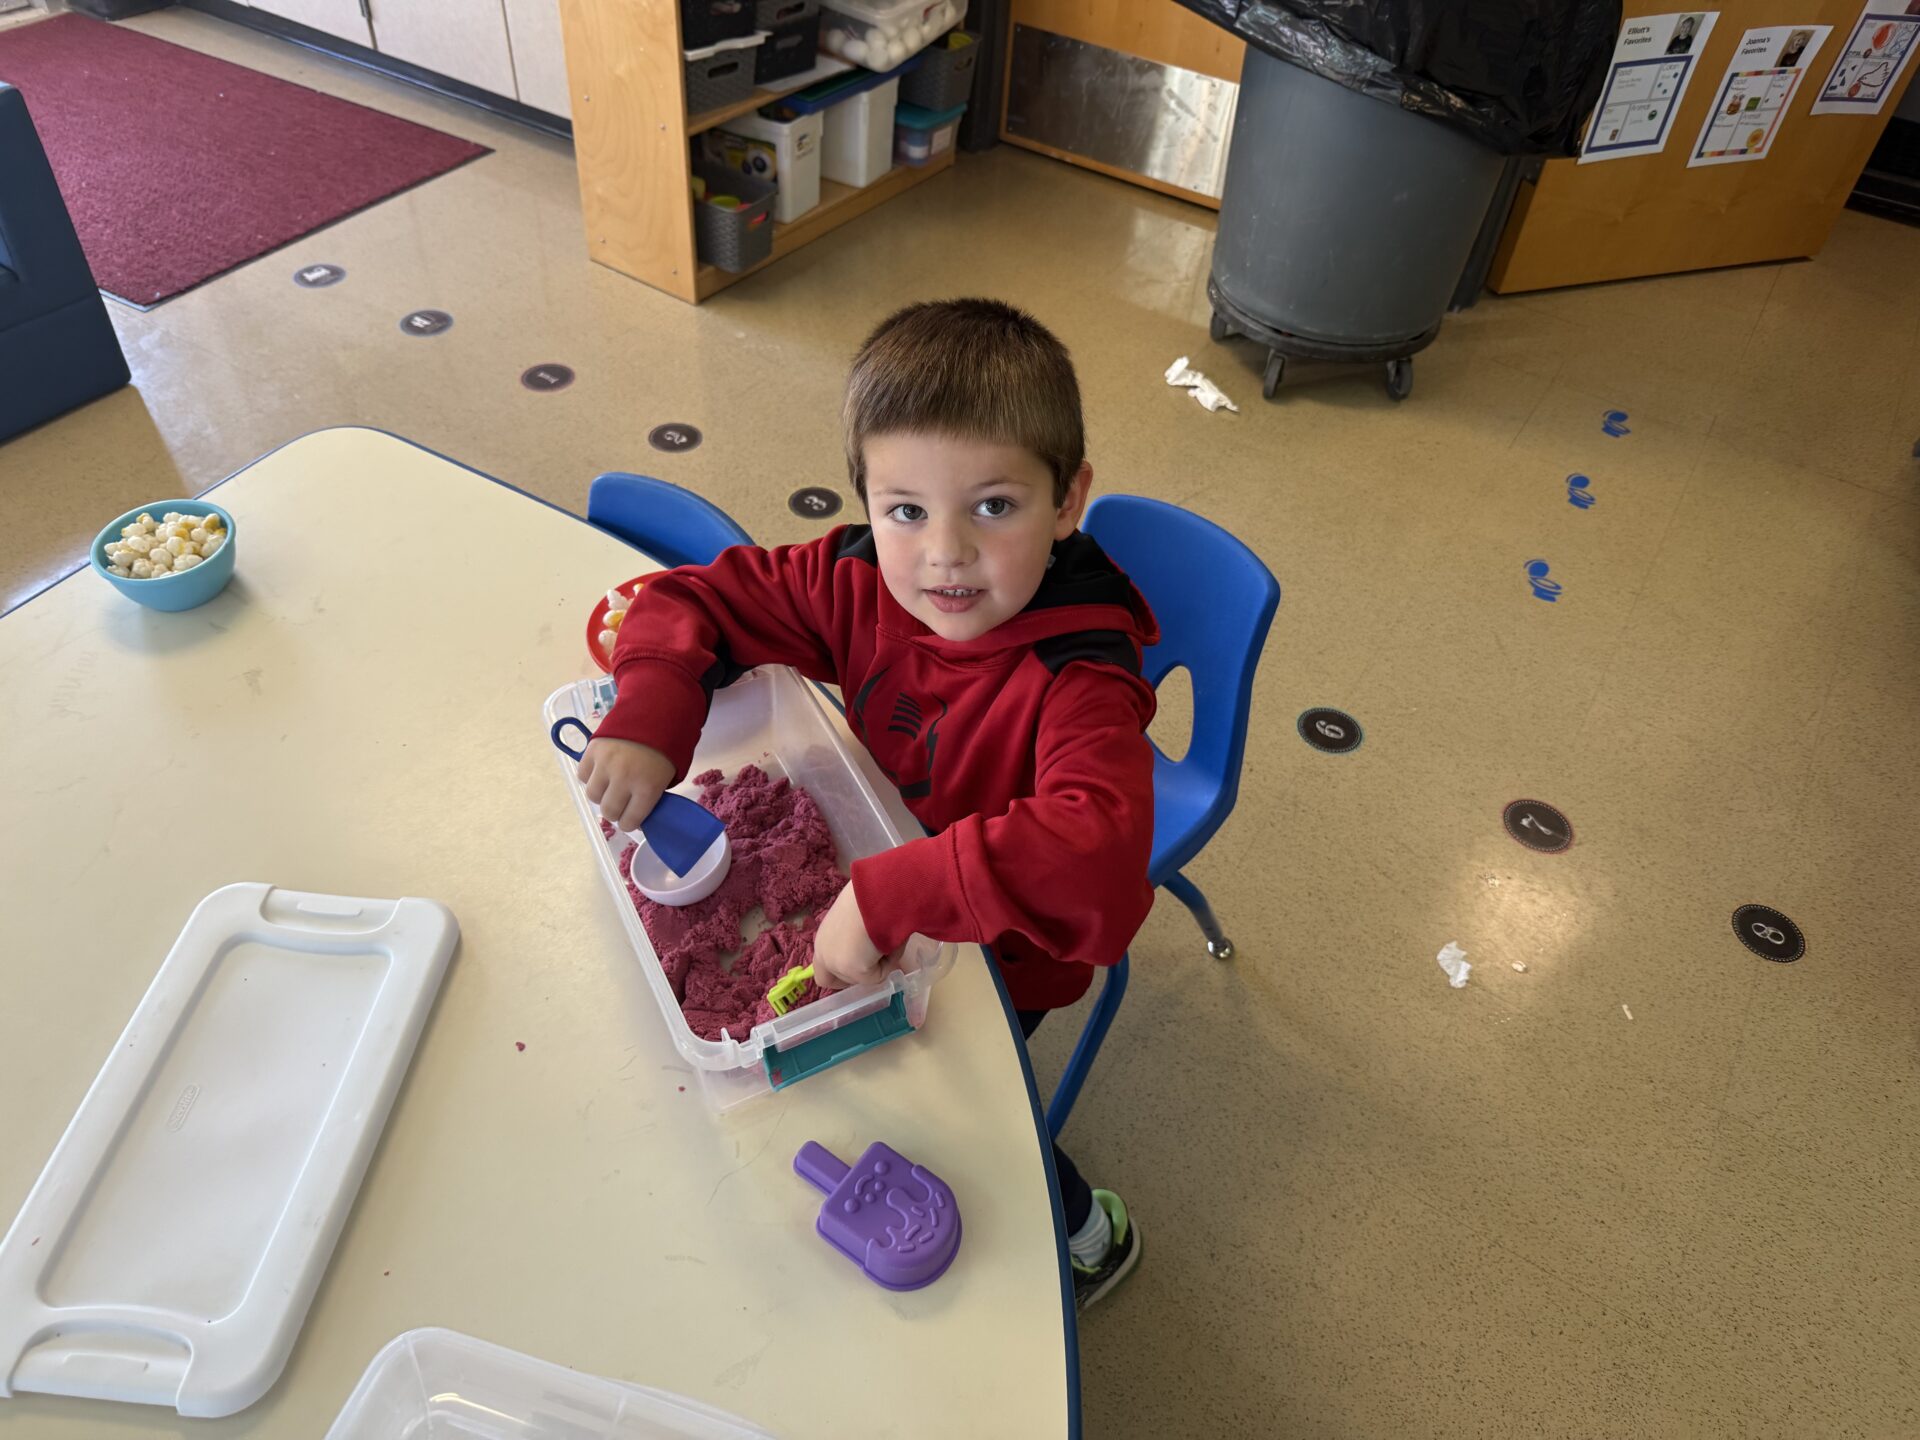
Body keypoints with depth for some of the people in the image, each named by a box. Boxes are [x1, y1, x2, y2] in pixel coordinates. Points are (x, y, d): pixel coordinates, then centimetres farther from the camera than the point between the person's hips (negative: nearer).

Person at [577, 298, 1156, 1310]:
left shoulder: (1078, 683, -36)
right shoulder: (859, 583, -18)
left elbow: (1097, 853, -53)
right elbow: (692, 601, -9)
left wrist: (892, 896, -54)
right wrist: (648, 714, -27)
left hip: (1001, 957, -5)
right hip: (869, 912, 6)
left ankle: (1081, 1231, 23)